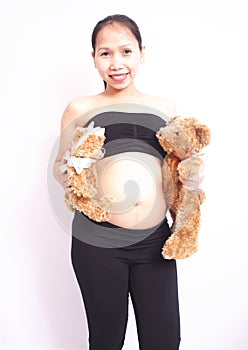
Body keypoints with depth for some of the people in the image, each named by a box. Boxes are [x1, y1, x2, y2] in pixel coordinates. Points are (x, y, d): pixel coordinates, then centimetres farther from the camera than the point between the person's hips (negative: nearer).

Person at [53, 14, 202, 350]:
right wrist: (68, 176, -10)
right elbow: (60, 165, 12)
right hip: (97, 238, -2)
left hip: (155, 239, 2)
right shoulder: (80, 109, 5)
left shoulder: (164, 108, 12)